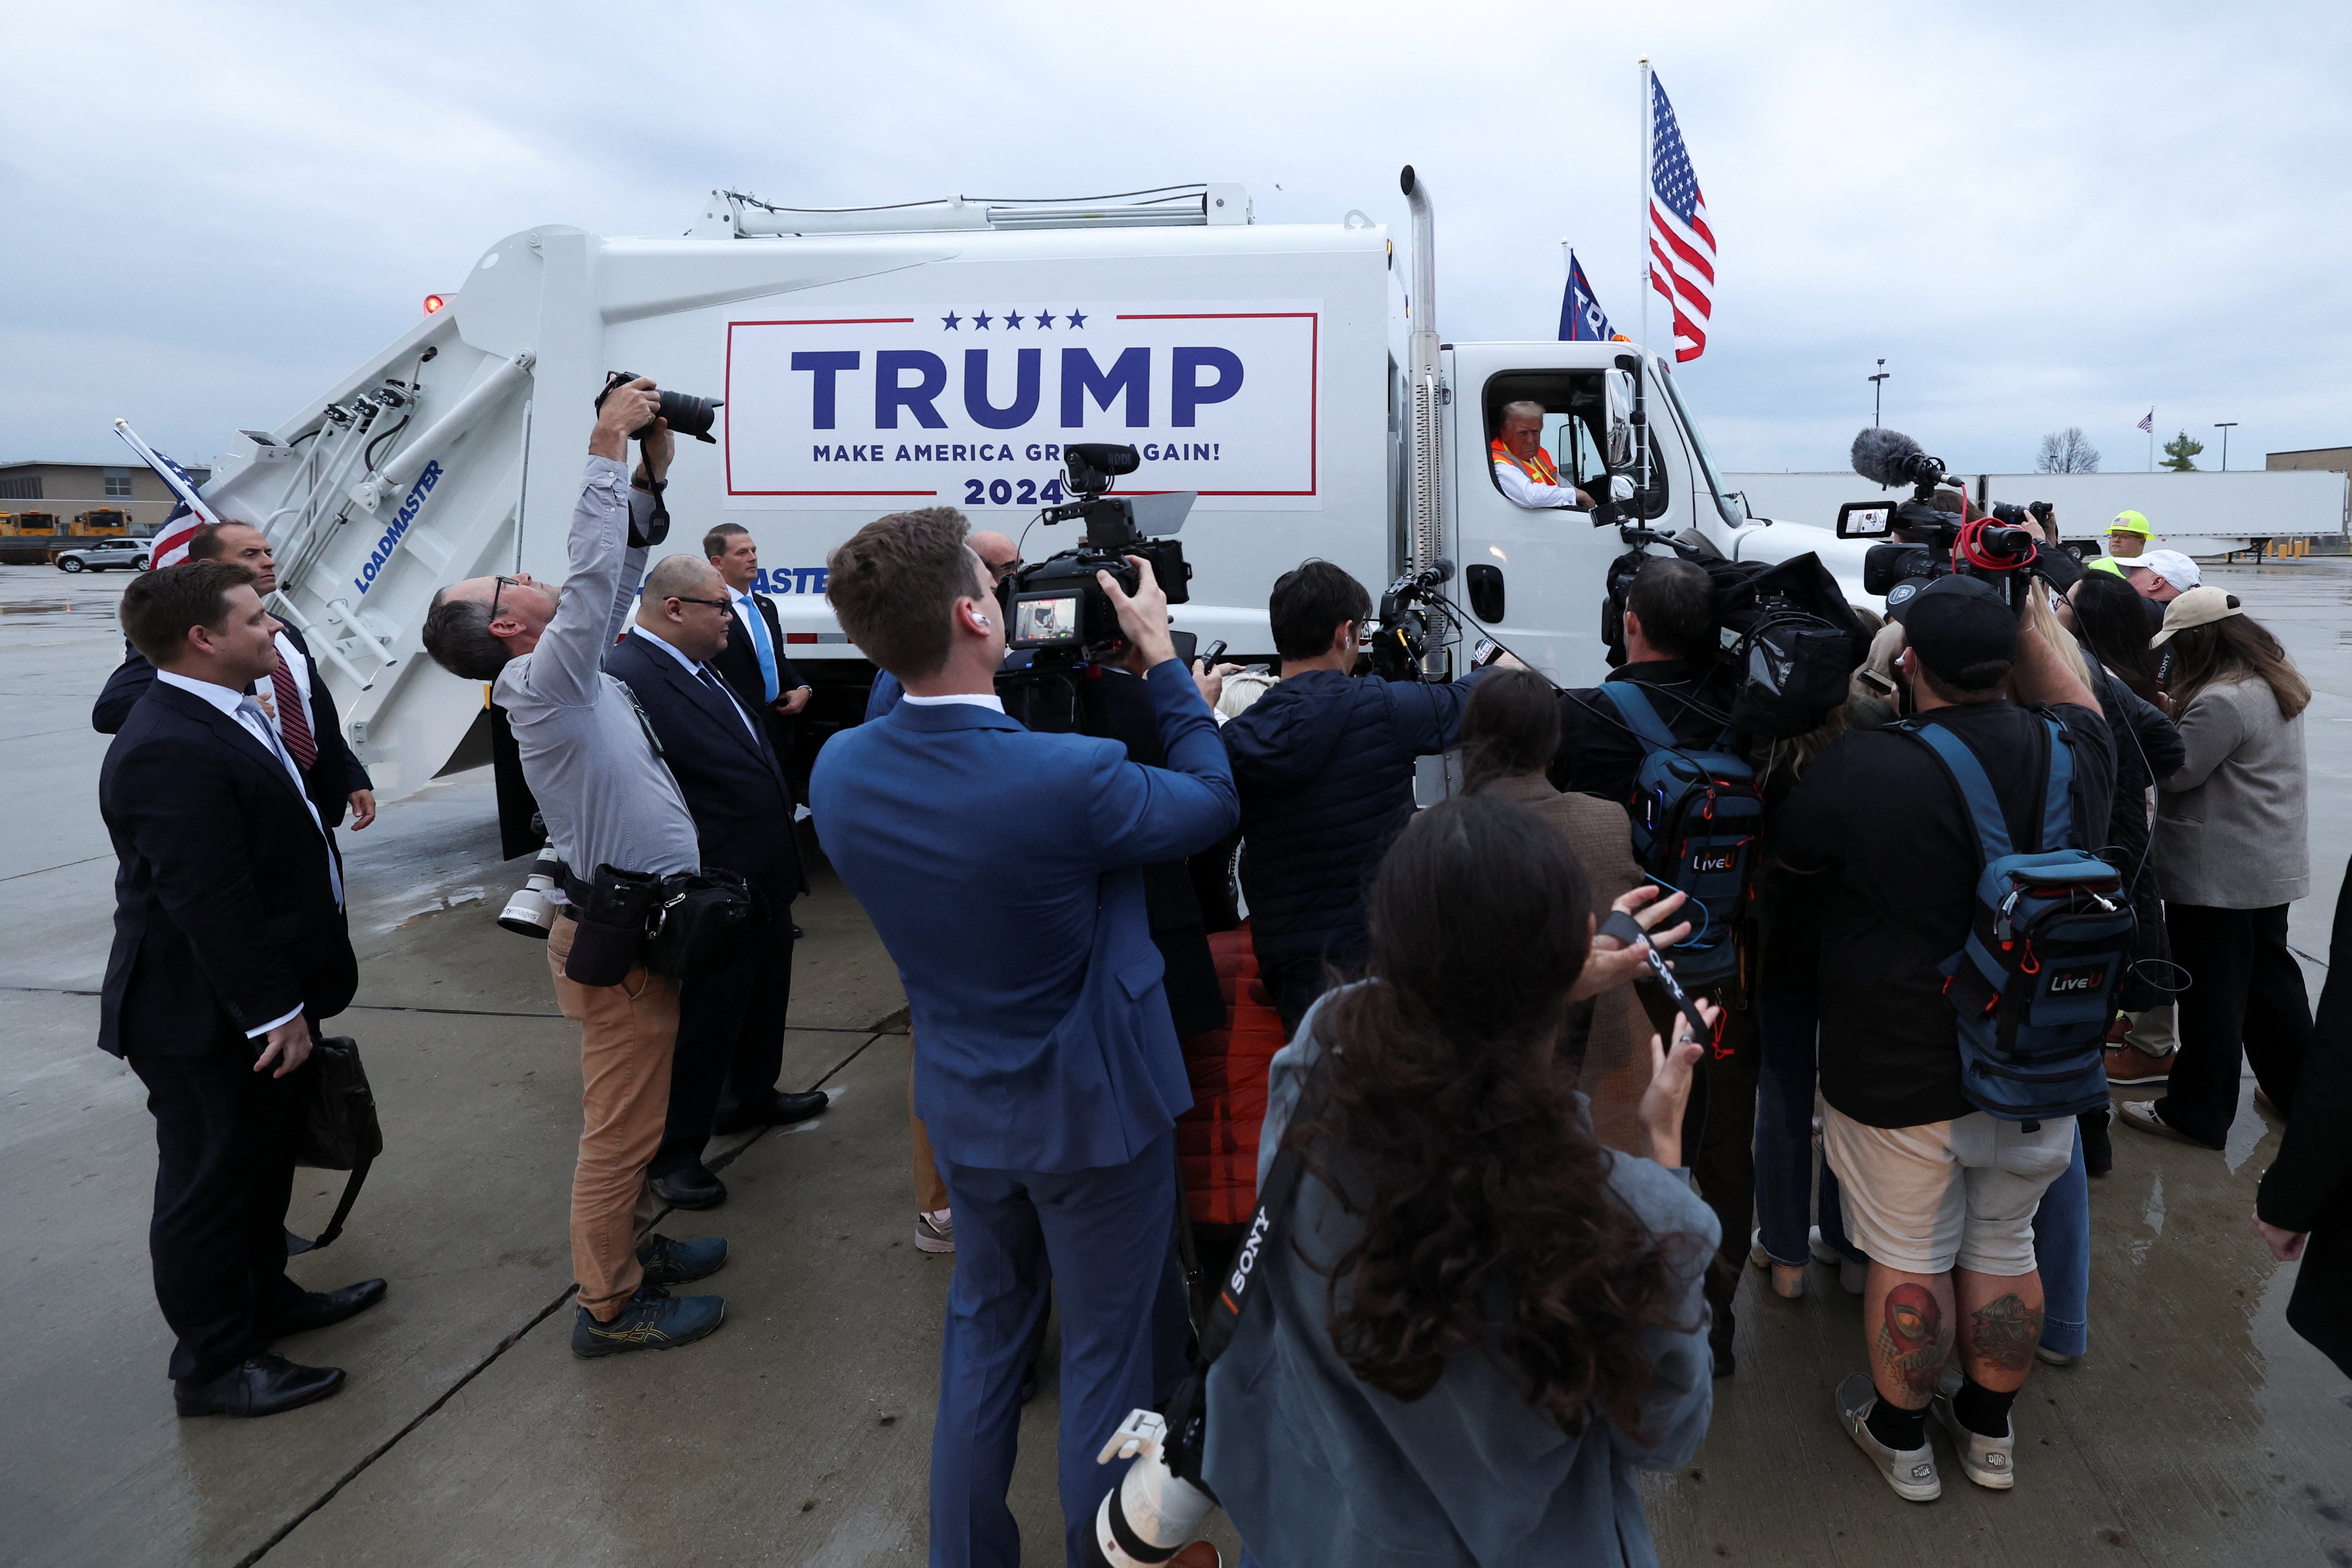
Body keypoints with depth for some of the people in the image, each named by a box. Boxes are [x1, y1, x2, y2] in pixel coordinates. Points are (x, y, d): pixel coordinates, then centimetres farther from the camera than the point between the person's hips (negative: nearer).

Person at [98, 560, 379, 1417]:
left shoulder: (223, 715, 8)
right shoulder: (169, 753, -27)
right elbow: (211, 904, -28)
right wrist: (276, 1010, -23)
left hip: (252, 1003, 10)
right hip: (203, 1018, -10)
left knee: (262, 1159, 24)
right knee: (211, 1180, 5)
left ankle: (264, 1297, 42)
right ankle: (213, 1363, 21)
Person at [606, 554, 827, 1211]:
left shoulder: (701, 669, 9)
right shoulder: (626, 680, -23)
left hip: (764, 883, 10)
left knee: (764, 1003, 26)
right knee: (701, 1028, 5)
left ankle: (751, 1097, 48)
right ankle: (672, 1155, 22)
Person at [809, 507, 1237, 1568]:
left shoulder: (838, 771, -14)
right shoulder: (1067, 778, -31)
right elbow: (1212, 801, -12)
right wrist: (1160, 654, -6)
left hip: (962, 1105, 6)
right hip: (1096, 1107, -5)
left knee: (984, 1329, 26)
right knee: (1112, 1356, 15)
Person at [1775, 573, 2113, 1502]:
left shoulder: (1861, 769, -23)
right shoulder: (2068, 758, -10)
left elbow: (1789, 855, -3)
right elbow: (2067, 693, 16)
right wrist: (2019, 611, 13)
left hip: (1898, 1076, -4)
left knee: (1908, 1261, 12)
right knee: (2002, 1248, 21)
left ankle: (1901, 1435, 31)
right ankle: (1990, 1429, 39)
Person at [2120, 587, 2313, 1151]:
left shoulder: (2222, 702, -24)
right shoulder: (2277, 681, 8)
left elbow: (2175, 774, -19)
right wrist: (2177, 716, 3)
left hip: (2218, 876, -9)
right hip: (2271, 866, 9)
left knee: (2210, 992, 1)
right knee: (2269, 975, 21)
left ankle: (2196, 1114, 12)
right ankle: (2297, 1089, 33)